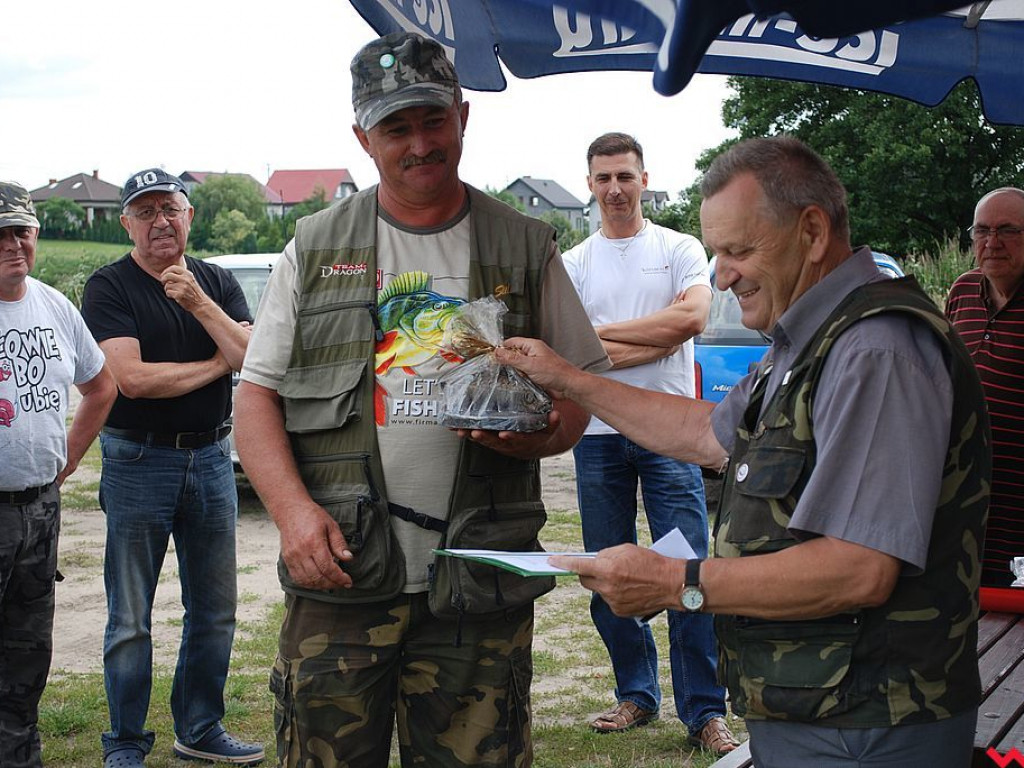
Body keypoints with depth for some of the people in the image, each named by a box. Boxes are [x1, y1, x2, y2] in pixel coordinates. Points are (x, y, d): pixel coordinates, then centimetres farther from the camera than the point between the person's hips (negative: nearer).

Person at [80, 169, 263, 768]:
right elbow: (133, 378, -17)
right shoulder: (109, 287, -6)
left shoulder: (218, 282, 8)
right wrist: (216, 364, -7)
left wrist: (199, 303, -17)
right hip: (139, 463, -4)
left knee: (215, 609, 12)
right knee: (130, 618, 2)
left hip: (211, 458, 5)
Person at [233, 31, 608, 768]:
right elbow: (257, 396, 8)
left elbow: (577, 394, 12)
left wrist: (538, 434, -12)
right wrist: (293, 508, -8)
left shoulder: (526, 248, 9)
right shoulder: (316, 248, 10)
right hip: (340, 568, 1)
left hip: (480, 582, 0)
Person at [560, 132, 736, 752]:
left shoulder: (680, 249, 5)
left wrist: (601, 332, -9)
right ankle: (636, 695, 21)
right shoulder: (574, 265, 10)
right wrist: (659, 334, -11)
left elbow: (693, 318, -14)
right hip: (599, 436, 3)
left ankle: (705, 711, 0)